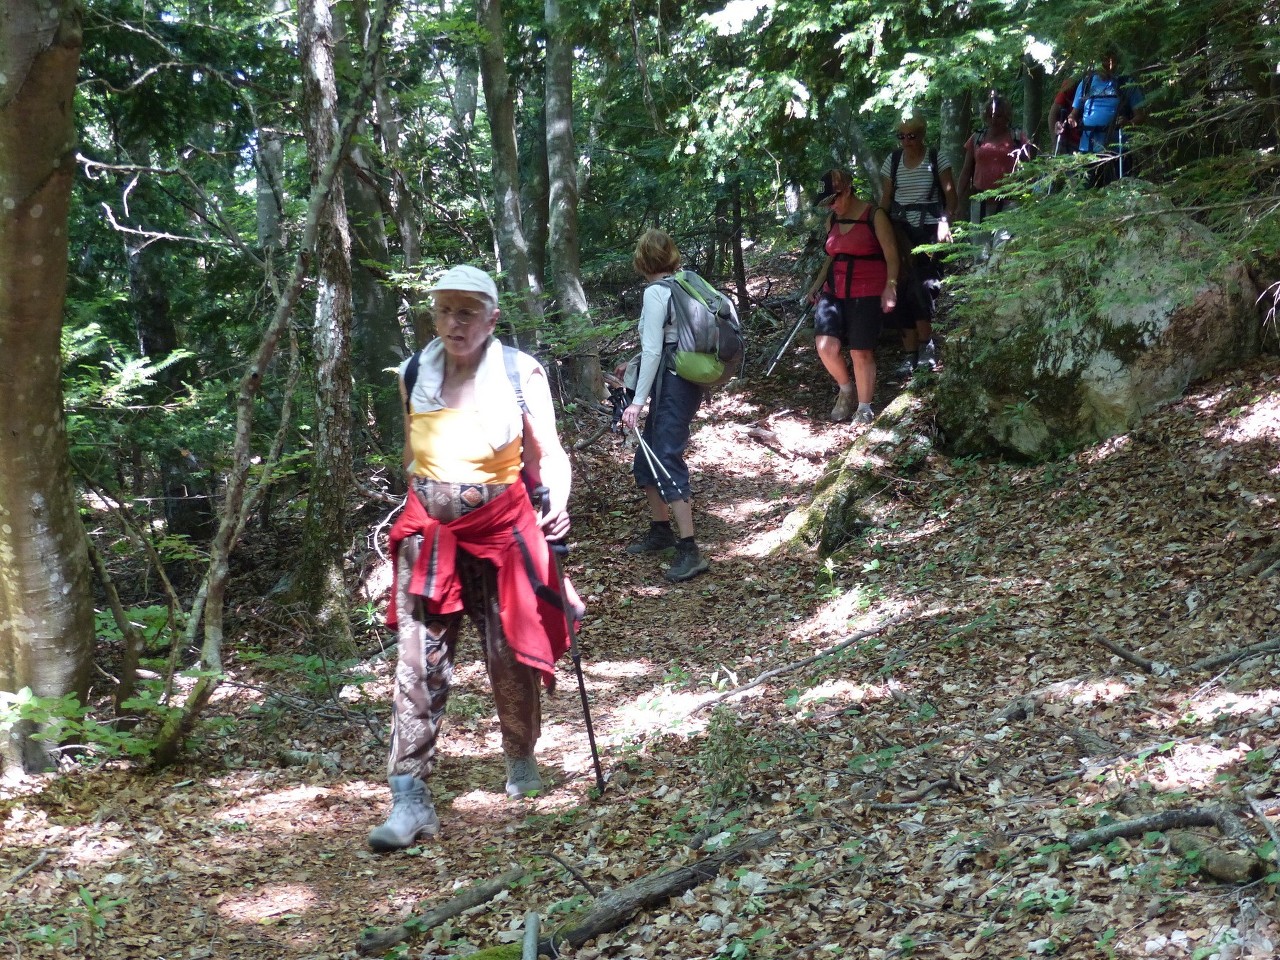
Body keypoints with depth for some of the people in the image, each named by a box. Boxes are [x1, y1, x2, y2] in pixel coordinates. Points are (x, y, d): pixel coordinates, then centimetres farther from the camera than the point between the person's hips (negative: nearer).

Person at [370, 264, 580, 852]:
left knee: (510, 655, 9)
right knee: (418, 663, -6)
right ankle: (409, 798, -5)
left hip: (500, 529, -2)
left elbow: (548, 454, -5)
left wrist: (556, 503, -24)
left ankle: (521, 759, 36)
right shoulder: (414, 374, 4)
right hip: (428, 533, 2)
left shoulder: (521, 374, -6)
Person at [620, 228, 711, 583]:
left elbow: (652, 350, -16)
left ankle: (690, 552, -12)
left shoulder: (655, 292, -13)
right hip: (687, 378, 9)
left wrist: (638, 400, -14)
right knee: (648, 459, 18)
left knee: (666, 462, -10)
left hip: (671, 382, -9)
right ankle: (660, 531, 32)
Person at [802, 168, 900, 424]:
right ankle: (845, 390, 13)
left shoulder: (874, 216, -6)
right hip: (834, 292, 5)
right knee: (825, 346, -12)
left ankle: (864, 408, 12)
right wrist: (817, 284, 16)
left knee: (861, 352, -3)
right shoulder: (832, 220, 12)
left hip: (866, 294, -5)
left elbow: (891, 254, -7)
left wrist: (890, 287, -18)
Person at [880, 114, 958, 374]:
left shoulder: (936, 160, 0)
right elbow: (886, 198, 13)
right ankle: (910, 354, 4)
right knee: (904, 289, 0)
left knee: (925, 284, -16)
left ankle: (926, 344, -3)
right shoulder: (892, 161, 10)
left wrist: (946, 221, -21)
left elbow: (950, 193, -7)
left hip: (930, 228, -3)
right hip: (900, 230, 3)